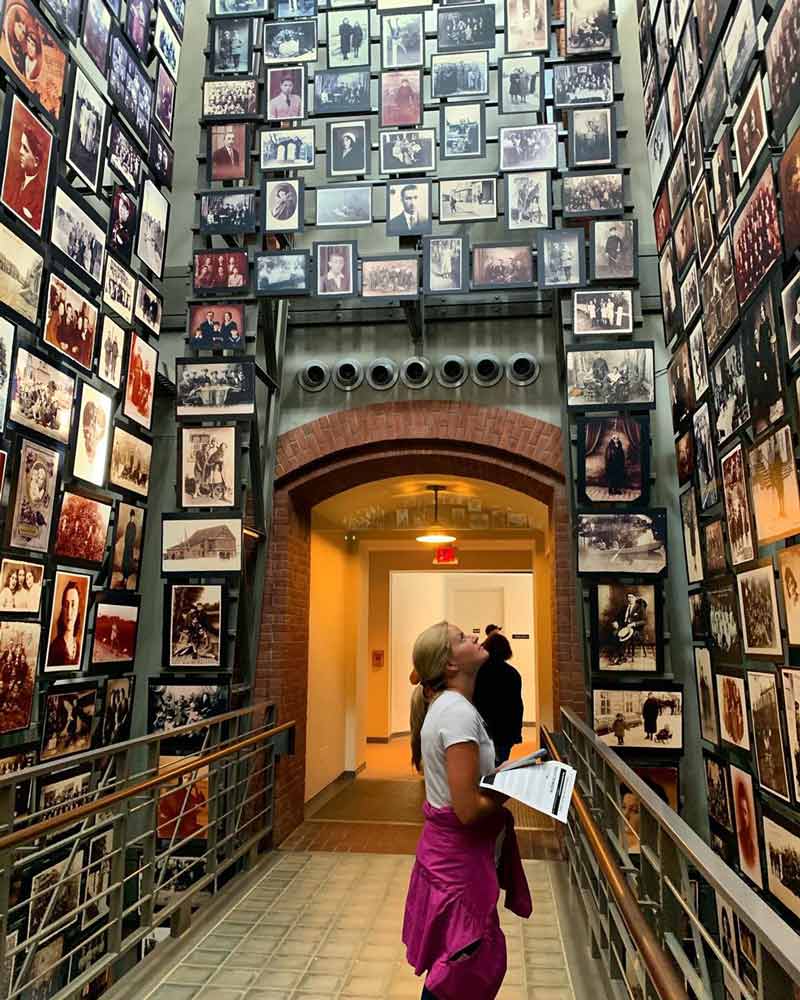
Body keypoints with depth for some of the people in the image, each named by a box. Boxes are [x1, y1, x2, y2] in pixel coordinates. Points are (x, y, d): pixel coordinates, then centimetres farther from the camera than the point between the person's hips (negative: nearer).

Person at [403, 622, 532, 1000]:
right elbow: (468, 809, -26)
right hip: (459, 852, -9)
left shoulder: (445, 705, 5)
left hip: (448, 847, 9)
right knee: (467, 970, 6)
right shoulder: (459, 712, -24)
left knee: (452, 961, 21)